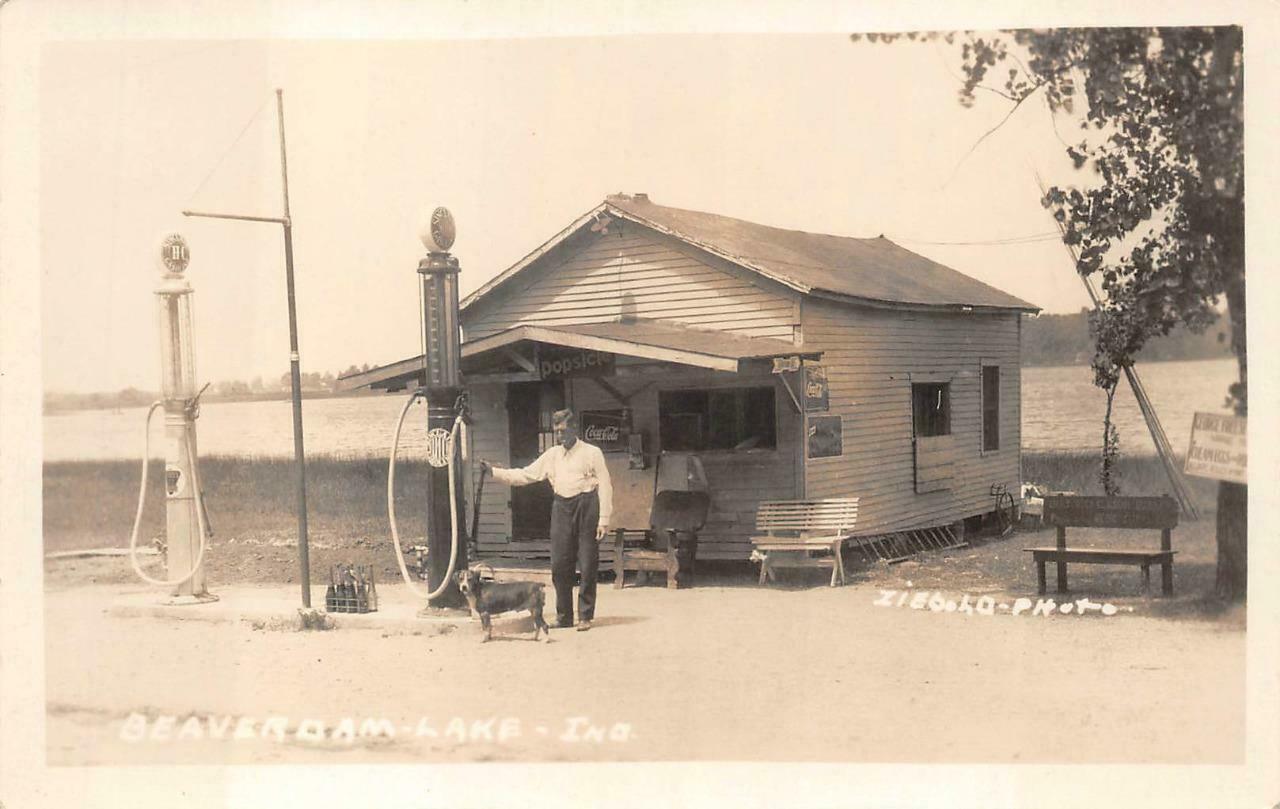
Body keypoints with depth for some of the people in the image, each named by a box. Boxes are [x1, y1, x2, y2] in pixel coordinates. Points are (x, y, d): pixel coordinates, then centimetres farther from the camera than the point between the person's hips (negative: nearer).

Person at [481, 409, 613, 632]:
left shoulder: (591, 453, 0)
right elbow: (525, 475, 14)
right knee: (560, 565, 4)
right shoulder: (552, 455, 14)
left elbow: (605, 486, -3)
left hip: (586, 506, -5)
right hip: (562, 508, 5)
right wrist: (494, 471, 5)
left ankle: (585, 616, 8)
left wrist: (604, 519, -10)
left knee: (588, 566, -1)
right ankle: (563, 616, 15)